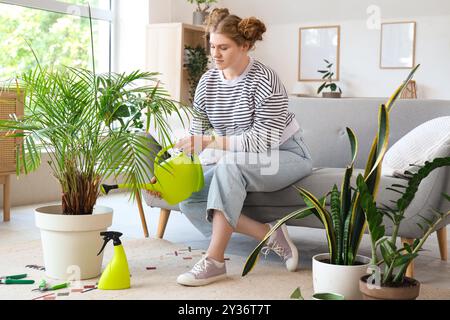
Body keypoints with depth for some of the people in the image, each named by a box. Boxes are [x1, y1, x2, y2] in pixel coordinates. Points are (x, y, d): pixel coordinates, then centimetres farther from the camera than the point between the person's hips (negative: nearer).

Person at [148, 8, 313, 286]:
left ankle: (215, 261, -34)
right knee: (189, 199, -15)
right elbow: (195, 139, -4)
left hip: (287, 156, -7)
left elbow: (264, 140, -29)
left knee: (230, 164, -37)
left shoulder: (265, 80, -22)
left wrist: (211, 142, -36)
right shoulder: (208, 82, -3)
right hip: (239, 164, 7)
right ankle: (271, 235, -12)